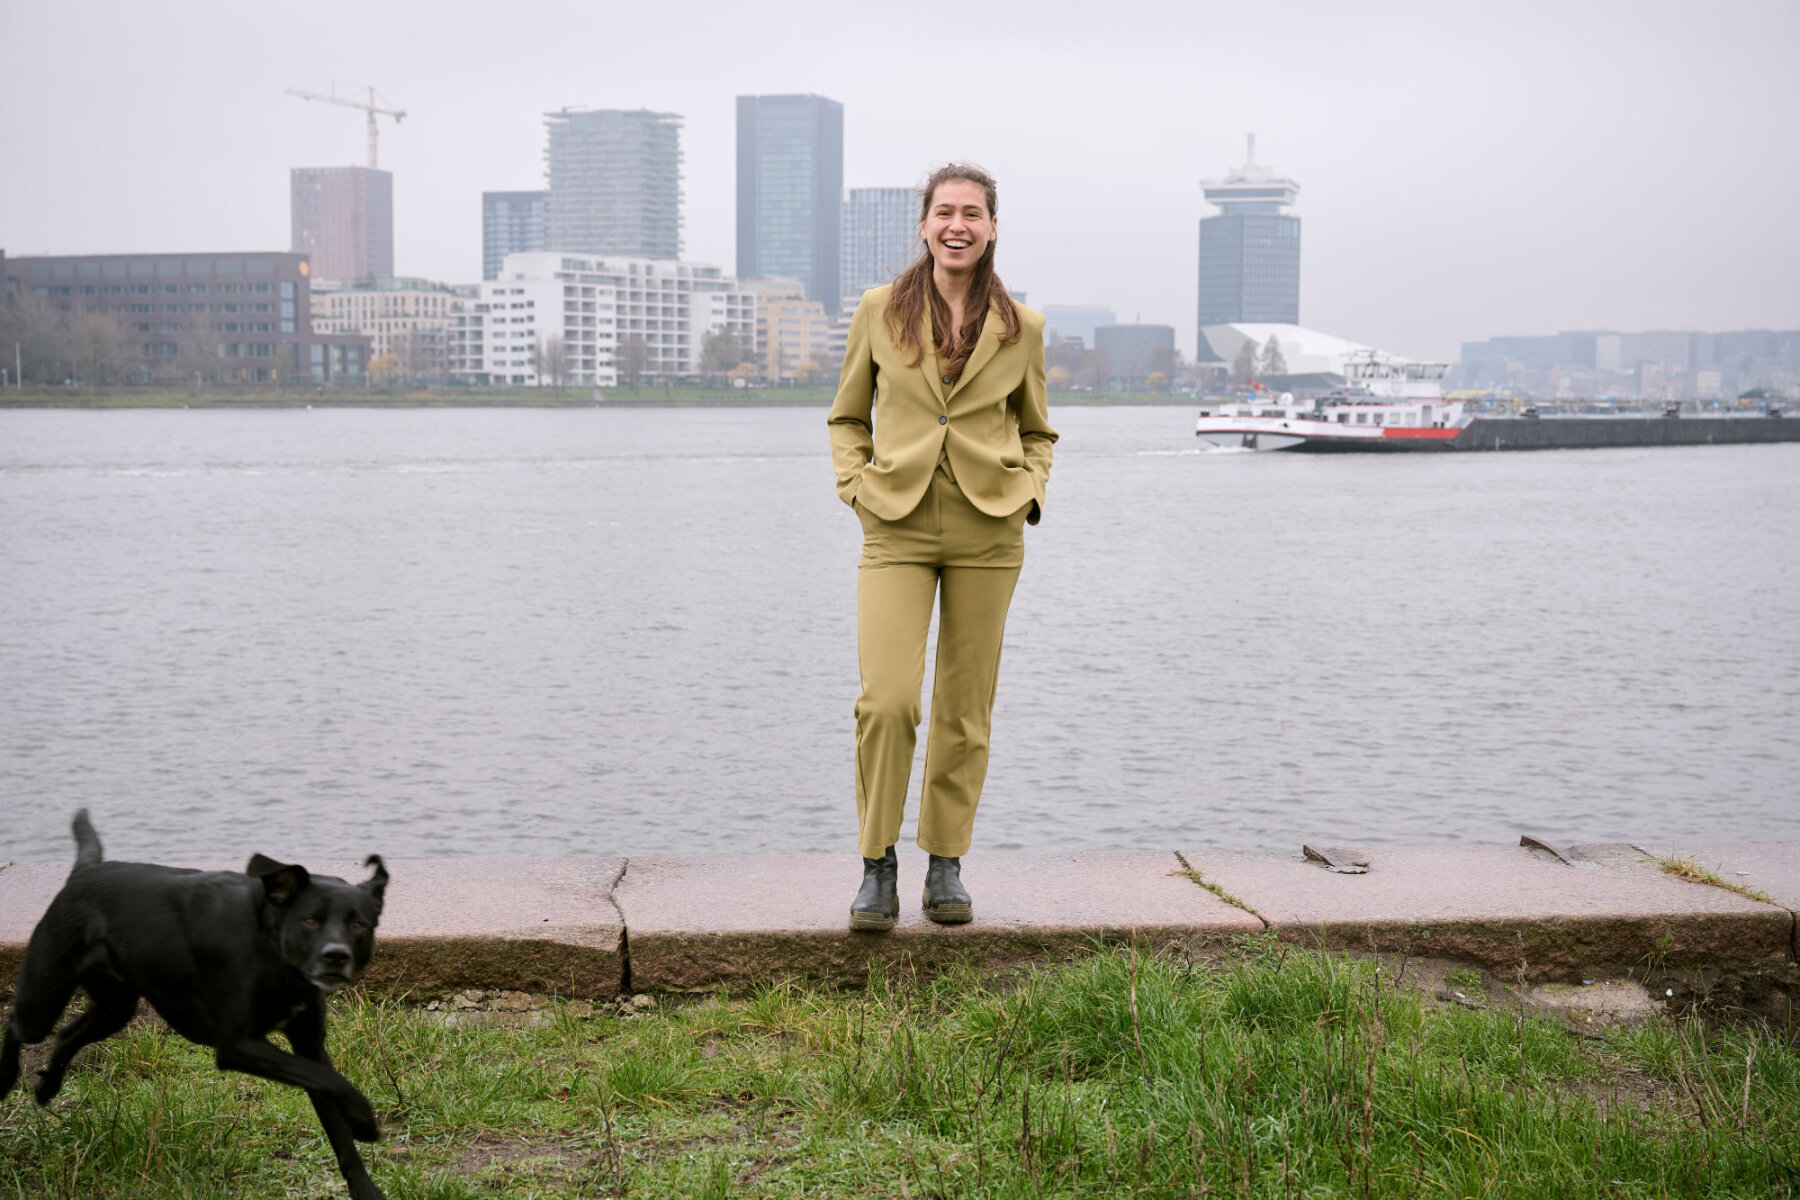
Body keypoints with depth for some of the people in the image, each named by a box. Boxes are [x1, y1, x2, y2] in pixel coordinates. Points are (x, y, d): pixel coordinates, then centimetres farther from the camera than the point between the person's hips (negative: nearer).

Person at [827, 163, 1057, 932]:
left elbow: (1037, 430, 18)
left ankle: (947, 862, 20)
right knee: (886, 699, -13)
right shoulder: (879, 311, 3)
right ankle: (878, 863, 4)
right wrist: (854, 484, -2)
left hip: (988, 530, 1)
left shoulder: (1021, 327, 5)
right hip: (897, 529, -1)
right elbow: (847, 416, 14)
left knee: (966, 707, 6)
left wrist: (1030, 491, 1)